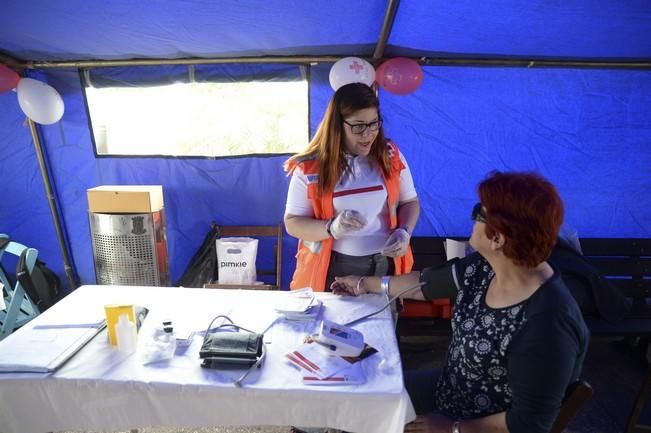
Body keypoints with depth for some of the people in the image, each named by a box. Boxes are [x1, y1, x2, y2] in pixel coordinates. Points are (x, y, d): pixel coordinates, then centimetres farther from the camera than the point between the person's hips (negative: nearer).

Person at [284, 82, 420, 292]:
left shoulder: (391, 156, 0)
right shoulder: (309, 167, -9)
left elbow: (410, 201, 10)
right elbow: (292, 223, -6)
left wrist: (404, 231, -10)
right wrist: (331, 228, -25)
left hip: (385, 265, 3)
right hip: (332, 270, -2)